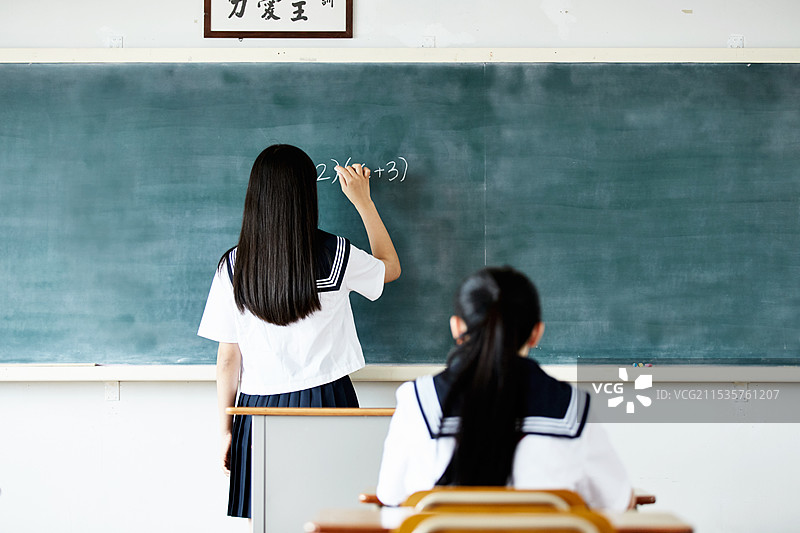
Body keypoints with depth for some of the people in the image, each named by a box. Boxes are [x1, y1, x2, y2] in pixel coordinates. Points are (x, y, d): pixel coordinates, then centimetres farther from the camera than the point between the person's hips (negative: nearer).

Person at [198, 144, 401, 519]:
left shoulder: (233, 267, -3)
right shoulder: (336, 255, -6)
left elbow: (228, 359, 0)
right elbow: (390, 267, 17)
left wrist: (226, 430, 9)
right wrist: (363, 201, 22)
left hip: (261, 407, 1)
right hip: (326, 402, -1)